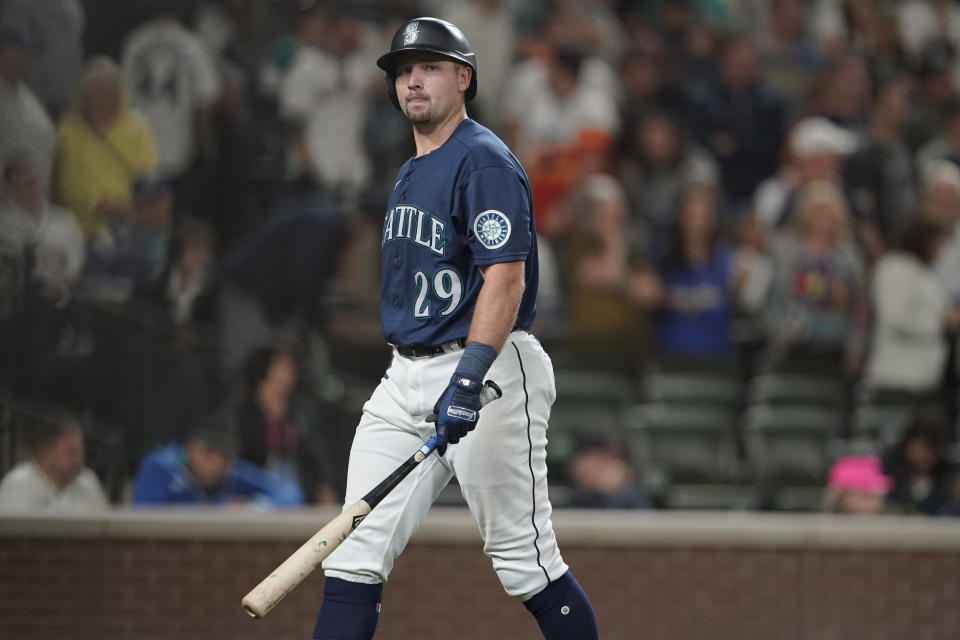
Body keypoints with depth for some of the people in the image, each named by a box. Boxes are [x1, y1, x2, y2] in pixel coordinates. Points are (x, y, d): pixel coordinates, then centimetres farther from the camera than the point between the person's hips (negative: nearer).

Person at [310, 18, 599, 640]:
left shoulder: (484, 161, -11)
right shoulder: (410, 174, 19)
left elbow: (505, 276, -21)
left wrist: (469, 378, -32)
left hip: (487, 371, -9)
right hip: (406, 377, 9)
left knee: (527, 560, -6)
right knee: (356, 554, -1)